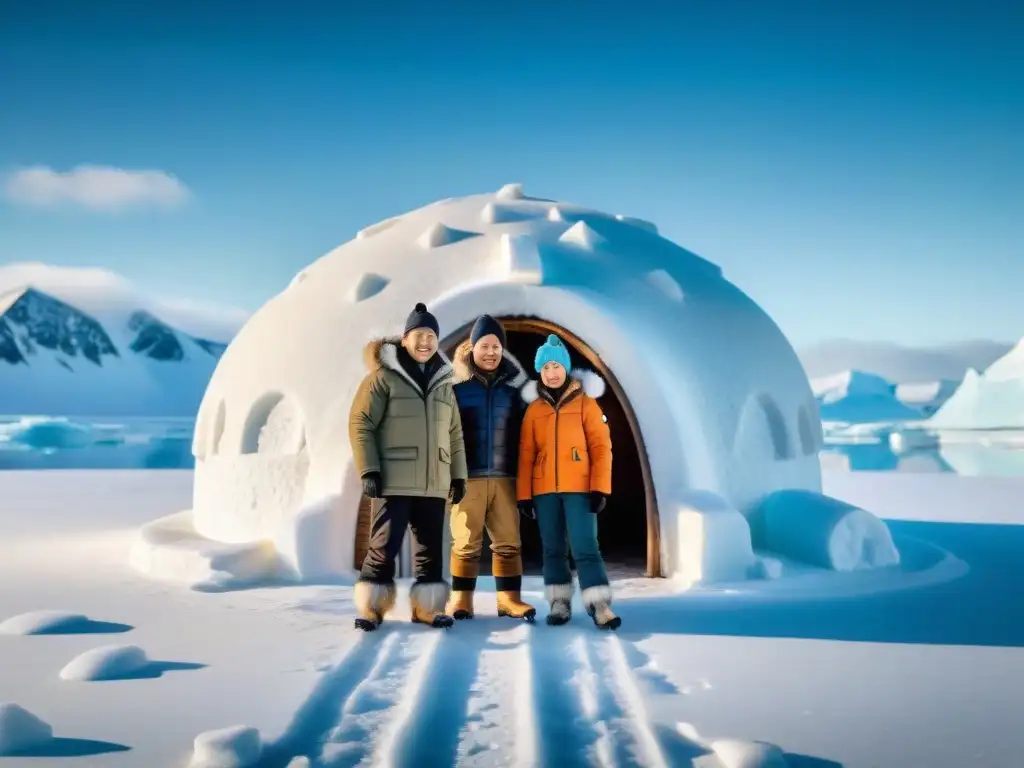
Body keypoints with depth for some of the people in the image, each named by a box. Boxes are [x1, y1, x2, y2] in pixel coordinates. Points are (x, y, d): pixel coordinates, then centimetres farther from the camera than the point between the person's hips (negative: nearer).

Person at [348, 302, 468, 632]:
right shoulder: (383, 377, -3)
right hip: (394, 482, -5)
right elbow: (360, 423, -6)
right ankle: (370, 607, 8)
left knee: (430, 547, 8)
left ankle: (426, 607, 17)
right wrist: (368, 470, -12)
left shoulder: (443, 383, 14)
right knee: (385, 545, -3)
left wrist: (459, 475, 13)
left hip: (433, 484, 5)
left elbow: (454, 434, 19)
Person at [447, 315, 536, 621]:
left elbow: (522, 432, 14)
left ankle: (509, 598, 12)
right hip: (468, 478, -3)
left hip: (505, 478, 3)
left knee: (508, 542, 4)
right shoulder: (457, 385, -1)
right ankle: (461, 599, 10)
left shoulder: (511, 387, 10)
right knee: (466, 542, 1)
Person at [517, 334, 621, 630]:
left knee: (585, 547, -9)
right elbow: (526, 454, 9)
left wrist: (600, 488, -10)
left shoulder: (585, 403, 2)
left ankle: (599, 605, -8)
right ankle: (560, 602, 17)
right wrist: (524, 494, 3)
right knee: (552, 549, 8)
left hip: (579, 489, -3)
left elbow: (601, 447, -2)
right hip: (544, 491, 3)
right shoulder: (534, 409, 9)